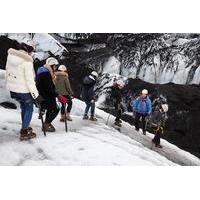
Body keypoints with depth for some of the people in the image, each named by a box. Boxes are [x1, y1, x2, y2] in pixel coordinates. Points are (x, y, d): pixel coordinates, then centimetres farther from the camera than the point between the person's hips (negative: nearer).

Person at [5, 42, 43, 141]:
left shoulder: (10, 56, 1)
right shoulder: (27, 61, -20)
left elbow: (7, 72, 11)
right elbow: (29, 80, -21)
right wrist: (36, 95, -16)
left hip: (12, 89, 7)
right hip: (24, 90, -7)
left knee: (23, 107, 25)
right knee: (29, 109, 11)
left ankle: (25, 127, 36)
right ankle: (24, 133, 12)